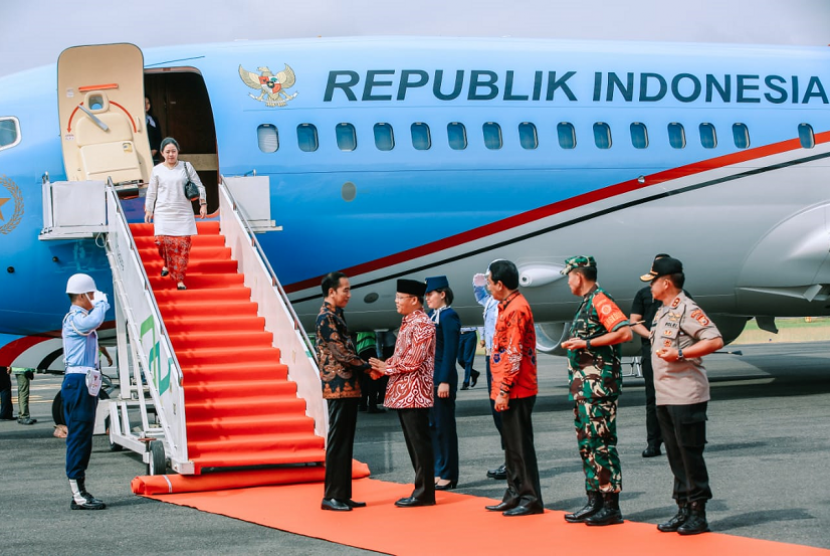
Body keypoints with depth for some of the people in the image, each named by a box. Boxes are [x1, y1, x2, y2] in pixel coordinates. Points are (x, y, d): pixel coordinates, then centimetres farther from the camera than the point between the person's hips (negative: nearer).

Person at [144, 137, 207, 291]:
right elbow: (151, 193, 10)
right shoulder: (157, 170, 5)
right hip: (163, 213, 0)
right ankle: (167, 264, 23)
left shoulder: (186, 167, 4)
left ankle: (180, 279, -4)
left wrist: (203, 204, -1)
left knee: (183, 243, -9)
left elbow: (199, 186, 7)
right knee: (163, 241, -10)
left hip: (183, 213, 0)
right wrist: (148, 210, 7)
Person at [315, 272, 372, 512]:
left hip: (348, 387, 9)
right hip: (339, 387, -9)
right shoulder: (326, 317, -13)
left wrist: (365, 366, 4)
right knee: (337, 442, -6)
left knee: (345, 442, 11)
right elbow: (341, 353, -17)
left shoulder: (336, 315, 16)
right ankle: (331, 496, -2)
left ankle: (342, 494, 16)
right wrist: (367, 367, -8)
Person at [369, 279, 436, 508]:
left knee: (419, 442, -5)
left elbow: (413, 361, -19)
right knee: (413, 442, 12)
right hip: (403, 393, 10)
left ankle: (424, 493, -1)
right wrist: (381, 368, 4)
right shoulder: (407, 323, 16)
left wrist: (386, 367, -9)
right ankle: (421, 489, 17)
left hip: (414, 393, -10)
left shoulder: (422, 325, -14)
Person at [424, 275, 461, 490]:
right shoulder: (431, 316, 14)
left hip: (442, 379, -9)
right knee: (433, 426, 11)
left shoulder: (449, 316, -11)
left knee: (444, 426, -2)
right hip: (429, 378, 9)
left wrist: (445, 382, -20)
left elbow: (450, 351, -16)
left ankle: (448, 476, 4)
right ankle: (439, 472, 18)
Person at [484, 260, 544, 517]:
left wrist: (504, 390, -21)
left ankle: (531, 499, -1)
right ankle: (515, 495, 20)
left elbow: (514, 355, -21)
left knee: (521, 445, -5)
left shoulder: (516, 309, -17)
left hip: (517, 390, -10)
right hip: (511, 389, 10)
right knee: (512, 444, 14)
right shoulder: (508, 306, 15)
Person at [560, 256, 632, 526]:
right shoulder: (586, 303, 18)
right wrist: (574, 345, 16)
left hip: (598, 384, -11)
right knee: (587, 444, 12)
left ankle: (611, 507, -6)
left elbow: (625, 332, -24)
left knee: (601, 444, -9)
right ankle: (594, 502, 17)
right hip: (584, 385, 11)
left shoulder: (600, 300, -12)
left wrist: (586, 343, -21)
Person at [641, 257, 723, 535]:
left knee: (691, 454, -5)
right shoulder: (662, 312, 17)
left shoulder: (687, 309, -12)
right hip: (664, 396, 9)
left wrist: (680, 353, -24)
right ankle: (683, 509, 18)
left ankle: (698, 514, 0)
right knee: (675, 456, 12)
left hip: (686, 395, -9)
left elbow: (715, 340, -20)